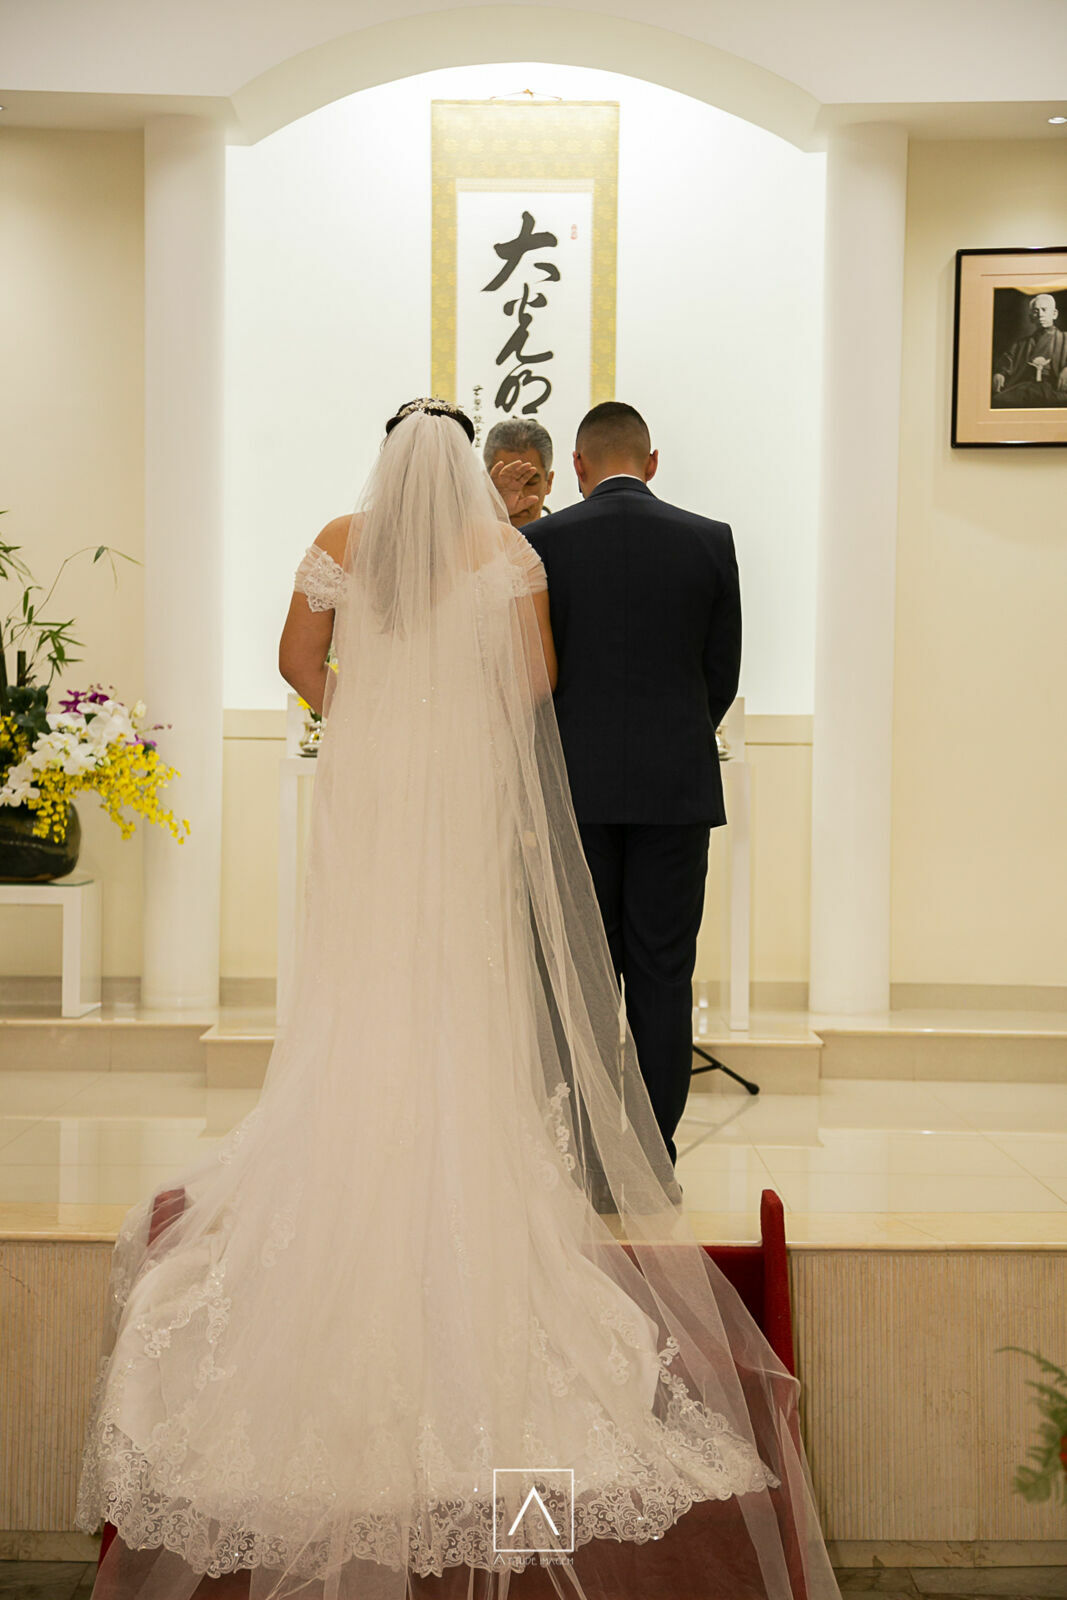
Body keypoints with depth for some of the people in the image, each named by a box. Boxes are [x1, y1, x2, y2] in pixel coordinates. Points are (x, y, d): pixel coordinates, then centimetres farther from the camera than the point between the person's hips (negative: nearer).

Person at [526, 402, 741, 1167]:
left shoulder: (543, 543, -3)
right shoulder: (710, 540, 1)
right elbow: (724, 674, 5)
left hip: (575, 787, 0)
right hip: (678, 786, 1)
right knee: (663, 975, 6)